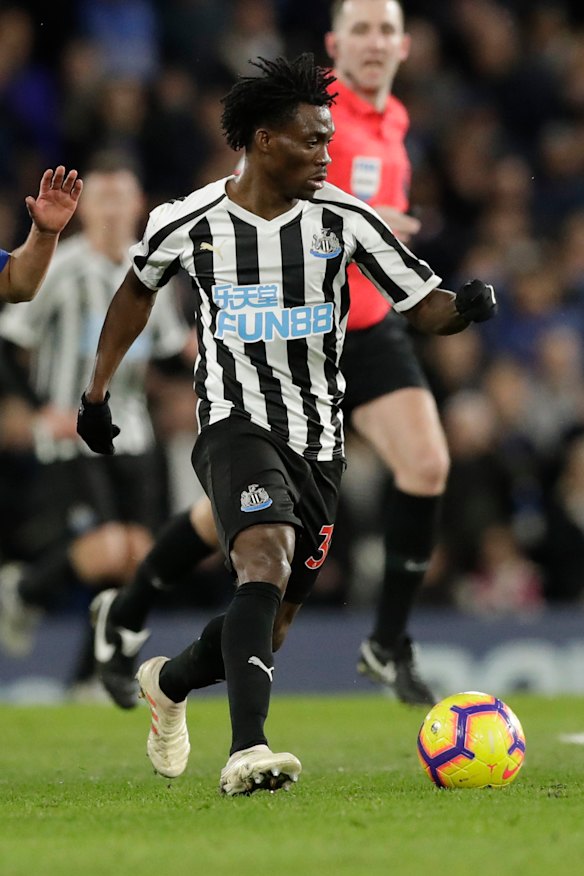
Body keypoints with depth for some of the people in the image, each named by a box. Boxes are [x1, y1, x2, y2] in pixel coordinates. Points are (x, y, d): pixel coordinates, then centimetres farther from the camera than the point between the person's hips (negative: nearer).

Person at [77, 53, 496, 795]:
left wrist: (464, 307, -25)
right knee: (267, 561, -31)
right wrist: (96, 393, 21)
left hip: (318, 441, 4)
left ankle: (170, 683, 43)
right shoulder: (186, 224, -3)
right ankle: (247, 753, -39)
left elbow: (424, 307, -2)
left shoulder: (344, 220, -3)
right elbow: (136, 291, 17)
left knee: (272, 620, 11)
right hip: (236, 424, -4)